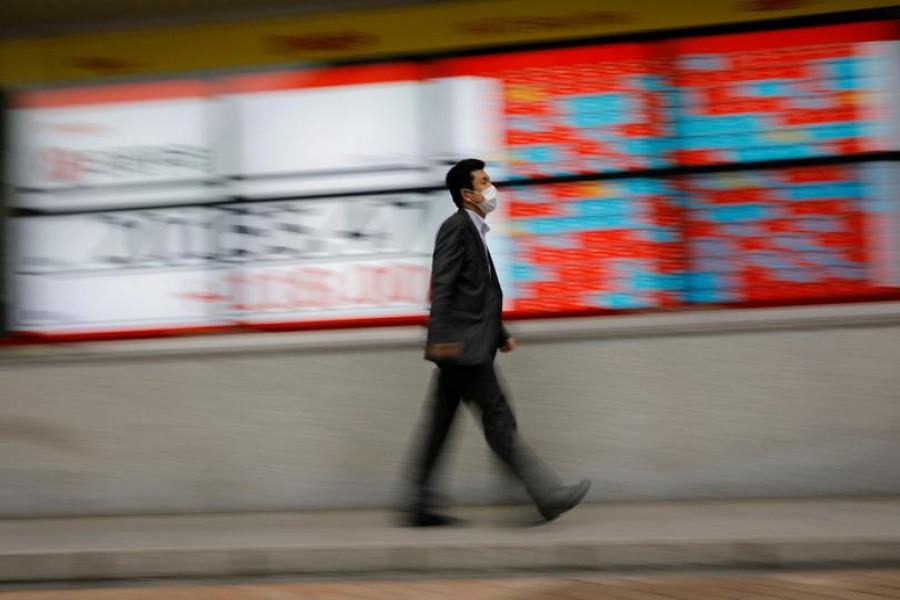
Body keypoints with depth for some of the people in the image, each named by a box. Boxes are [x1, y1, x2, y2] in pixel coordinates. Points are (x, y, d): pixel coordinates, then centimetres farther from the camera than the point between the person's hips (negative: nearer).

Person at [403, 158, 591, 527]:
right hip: (462, 345, -10)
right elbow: (442, 286, -19)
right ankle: (548, 496, -3)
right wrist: (441, 335, -27)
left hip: (465, 348, 10)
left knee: (438, 426, 9)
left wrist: (500, 334, 21)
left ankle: (418, 507, 12)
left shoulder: (473, 232, 21)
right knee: (499, 421, -6)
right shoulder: (456, 227, -9)